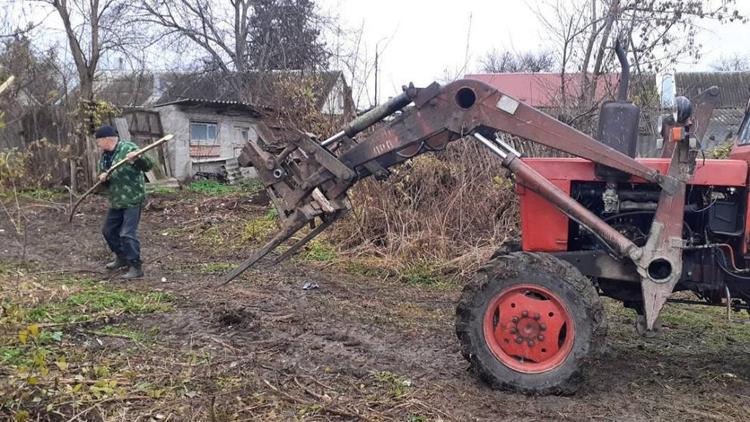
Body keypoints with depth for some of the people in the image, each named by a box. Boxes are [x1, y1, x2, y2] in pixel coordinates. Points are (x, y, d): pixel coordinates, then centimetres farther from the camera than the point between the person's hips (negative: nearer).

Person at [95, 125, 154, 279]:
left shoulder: (129, 148, -14)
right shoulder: (104, 156, 11)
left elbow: (148, 166, -22)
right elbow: (104, 183, 17)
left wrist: (137, 158, -41)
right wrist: (102, 177, -7)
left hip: (133, 199, -9)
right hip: (116, 201, 9)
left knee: (128, 234, -12)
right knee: (108, 230, 19)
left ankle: (136, 267, -2)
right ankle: (122, 258, 37)